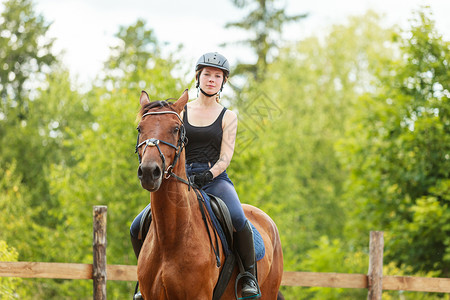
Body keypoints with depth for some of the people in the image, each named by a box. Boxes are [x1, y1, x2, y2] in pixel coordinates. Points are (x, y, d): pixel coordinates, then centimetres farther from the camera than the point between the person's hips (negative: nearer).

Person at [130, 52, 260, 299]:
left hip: (216, 180, -2)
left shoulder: (228, 117, 8)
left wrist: (208, 174, -20)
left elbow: (225, 158, -1)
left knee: (238, 220, -34)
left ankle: (249, 274, -13)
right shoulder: (181, 112, 12)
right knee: (138, 228, -11)